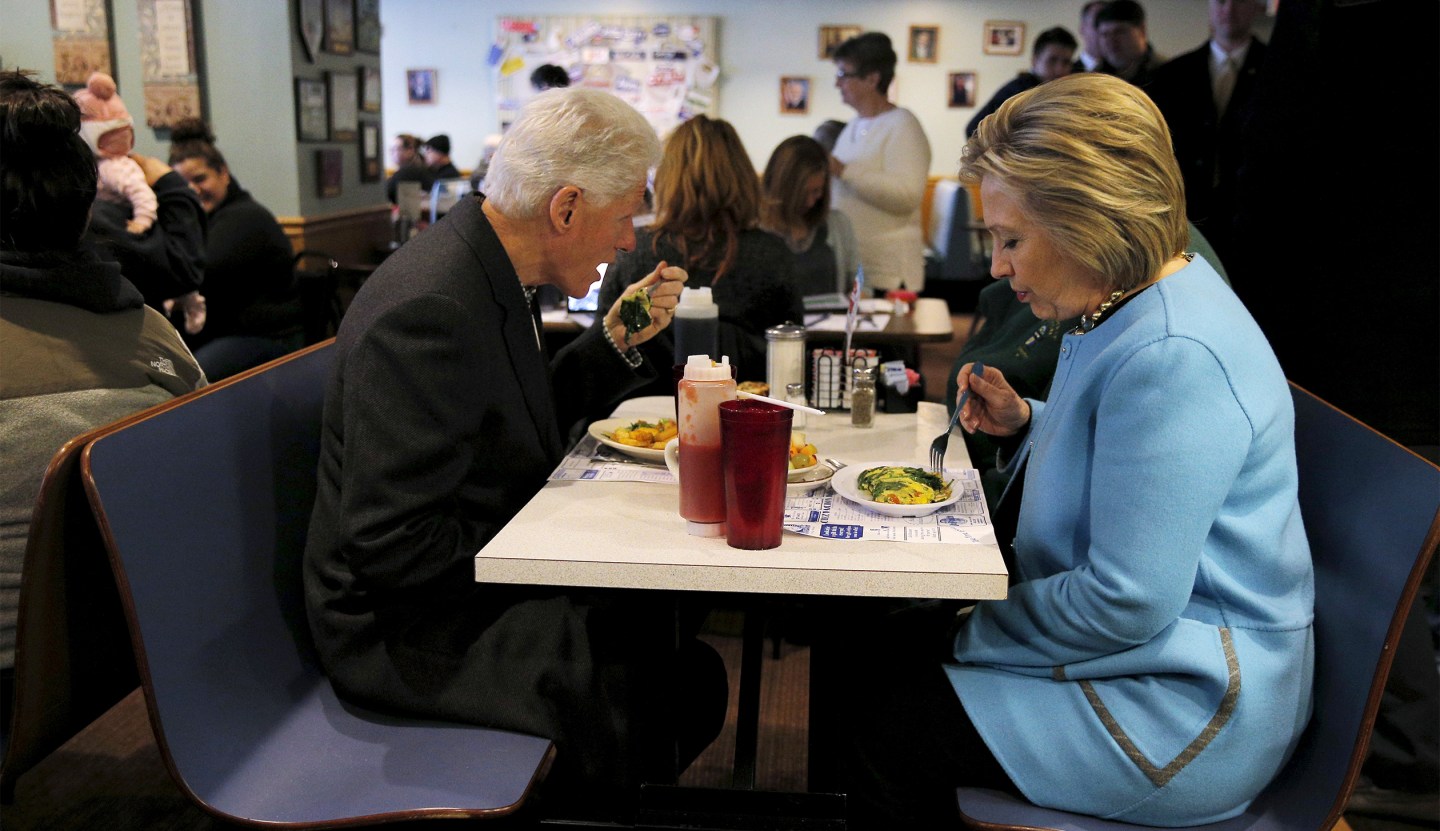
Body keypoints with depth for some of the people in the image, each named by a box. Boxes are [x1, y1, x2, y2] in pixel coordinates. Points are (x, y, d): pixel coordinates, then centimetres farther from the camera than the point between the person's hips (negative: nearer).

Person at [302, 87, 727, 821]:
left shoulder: (483, 267, 3)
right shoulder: (428, 310, -26)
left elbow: (530, 416, 17)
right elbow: (392, 547, -27)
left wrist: (616, 341, 3)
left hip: (478, 576, 9)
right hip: (409, 624, -9)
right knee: (683, 683, -18)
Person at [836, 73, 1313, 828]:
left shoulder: (1172, 355, -29)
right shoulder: (1128, 310, 5)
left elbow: (1126, 604, -29)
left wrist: (970, 634, -15)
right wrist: (1025, 423, 3)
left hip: (1187, 710, -10)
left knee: (886, 739, -9)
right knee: (874, 661, 9)